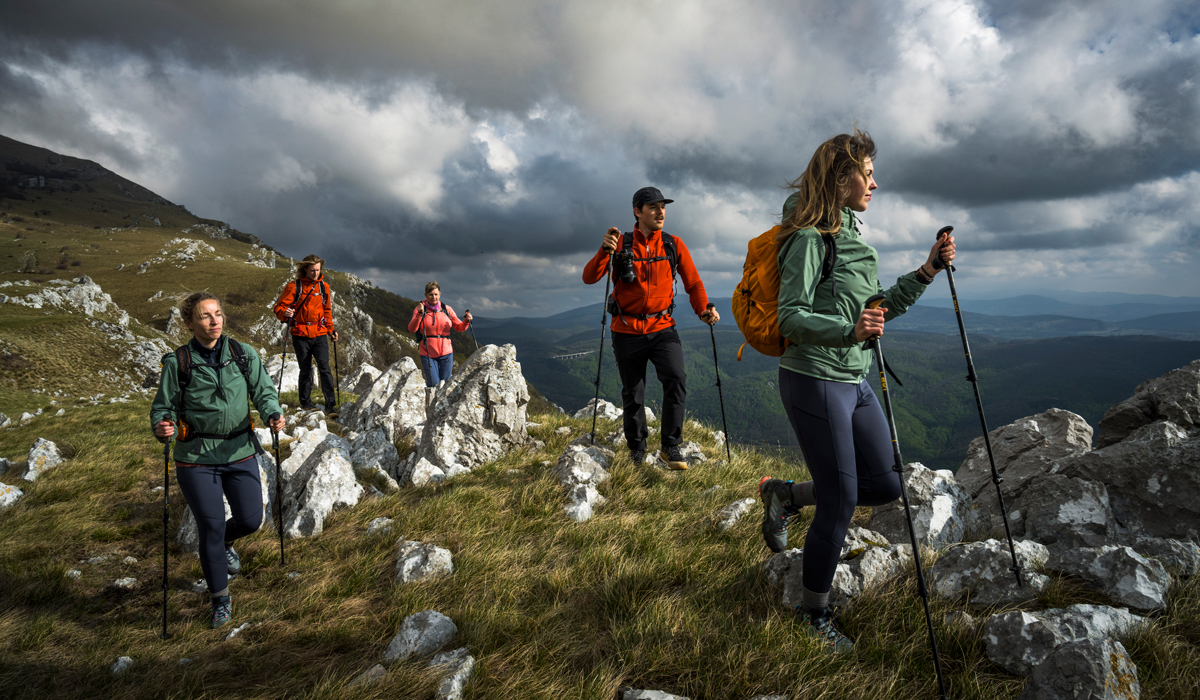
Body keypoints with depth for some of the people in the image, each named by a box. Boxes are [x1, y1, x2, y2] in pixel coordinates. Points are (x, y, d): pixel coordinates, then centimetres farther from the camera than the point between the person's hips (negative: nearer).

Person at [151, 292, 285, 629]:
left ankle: (226, 543, 44)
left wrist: (273, 413, -22)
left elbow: (263, 390, -1)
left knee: (250, 519, 5)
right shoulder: (178, 363, -7)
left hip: (240, 452, 2)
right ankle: (220, 598, 23)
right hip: (196, 459, -2)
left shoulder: (244, 354, -2)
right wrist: (162, 427, -24)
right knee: (211, 528, 2)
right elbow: (164, 407, -2)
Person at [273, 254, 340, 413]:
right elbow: (279, 307, -3)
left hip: (320, 334, 2)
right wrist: (285, 313, -25)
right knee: (305, 371, 6)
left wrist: (330, 329, 14)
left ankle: (330, 405, -10)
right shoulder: (294, 287, -2)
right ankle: (305, 403, 23)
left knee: (324, 368, -10)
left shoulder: (324, 286, 9)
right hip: (300, 335, -1)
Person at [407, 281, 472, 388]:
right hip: (427, 354, -2)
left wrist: (466, 321, -13)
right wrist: (419, 314, -28)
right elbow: (412, 329, -13)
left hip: (446, 352, 2)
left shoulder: (447, 309, 6)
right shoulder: (420, 309, -1)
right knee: (434, 385, -10)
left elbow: (459, 328, 8)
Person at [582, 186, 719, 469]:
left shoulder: (674, 244, 4)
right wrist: (605, 250, -25)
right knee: (632, 394, 8)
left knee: (676, 379, -20)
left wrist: (703, 309, -12)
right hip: (627, 331, 0)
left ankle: (671, 447, -5)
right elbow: (589, 278, -9)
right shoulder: (621, 243, -1)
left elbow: (693, 282, 6)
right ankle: (636, 449, 29)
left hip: (662, 328, 1)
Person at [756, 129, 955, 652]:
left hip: (854, 382, 9)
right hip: (814, 381, -9)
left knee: (884, 485, 11)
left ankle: (785, 495, 26)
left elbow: (880, 307, 19)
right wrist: (849, 330, -34)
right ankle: (813, 617, 18)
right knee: (840, 500, -1)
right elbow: (790, 318, -19)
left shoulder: (853, 235, 15)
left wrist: (926, 272, 9)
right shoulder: (809, 238, -13)